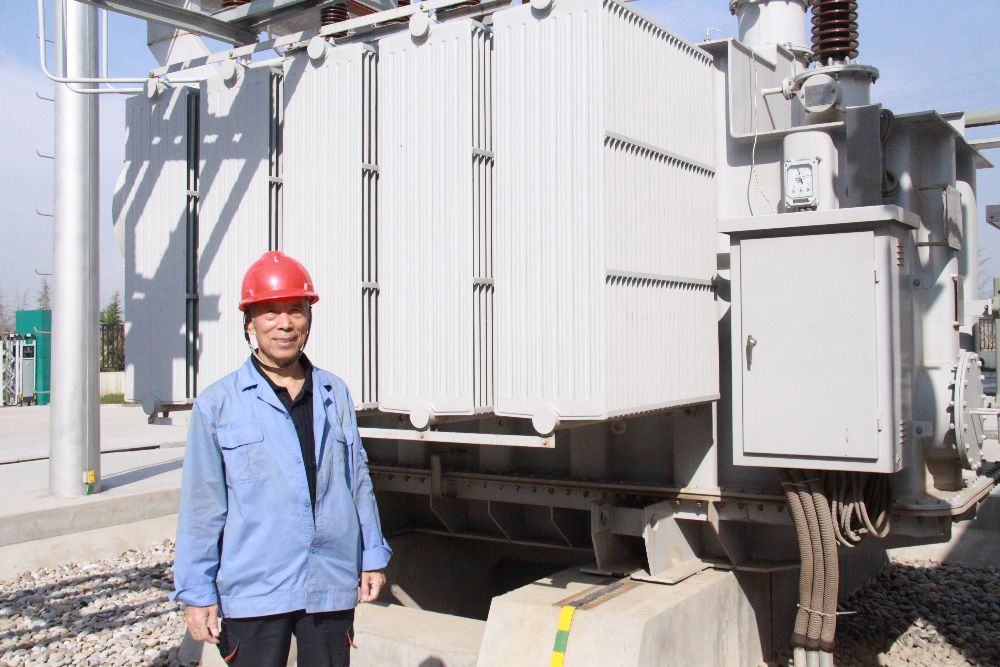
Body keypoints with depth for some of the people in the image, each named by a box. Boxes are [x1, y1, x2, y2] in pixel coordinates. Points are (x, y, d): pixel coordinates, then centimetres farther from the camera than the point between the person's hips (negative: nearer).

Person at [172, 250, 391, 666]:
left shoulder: (335, 394, 7)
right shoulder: (217, 404, -2)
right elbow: (201, 505, -2)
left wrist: (373, 556, 13)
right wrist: (197, 592, -1)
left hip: (332, 585, 3)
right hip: (253, 588, -3)